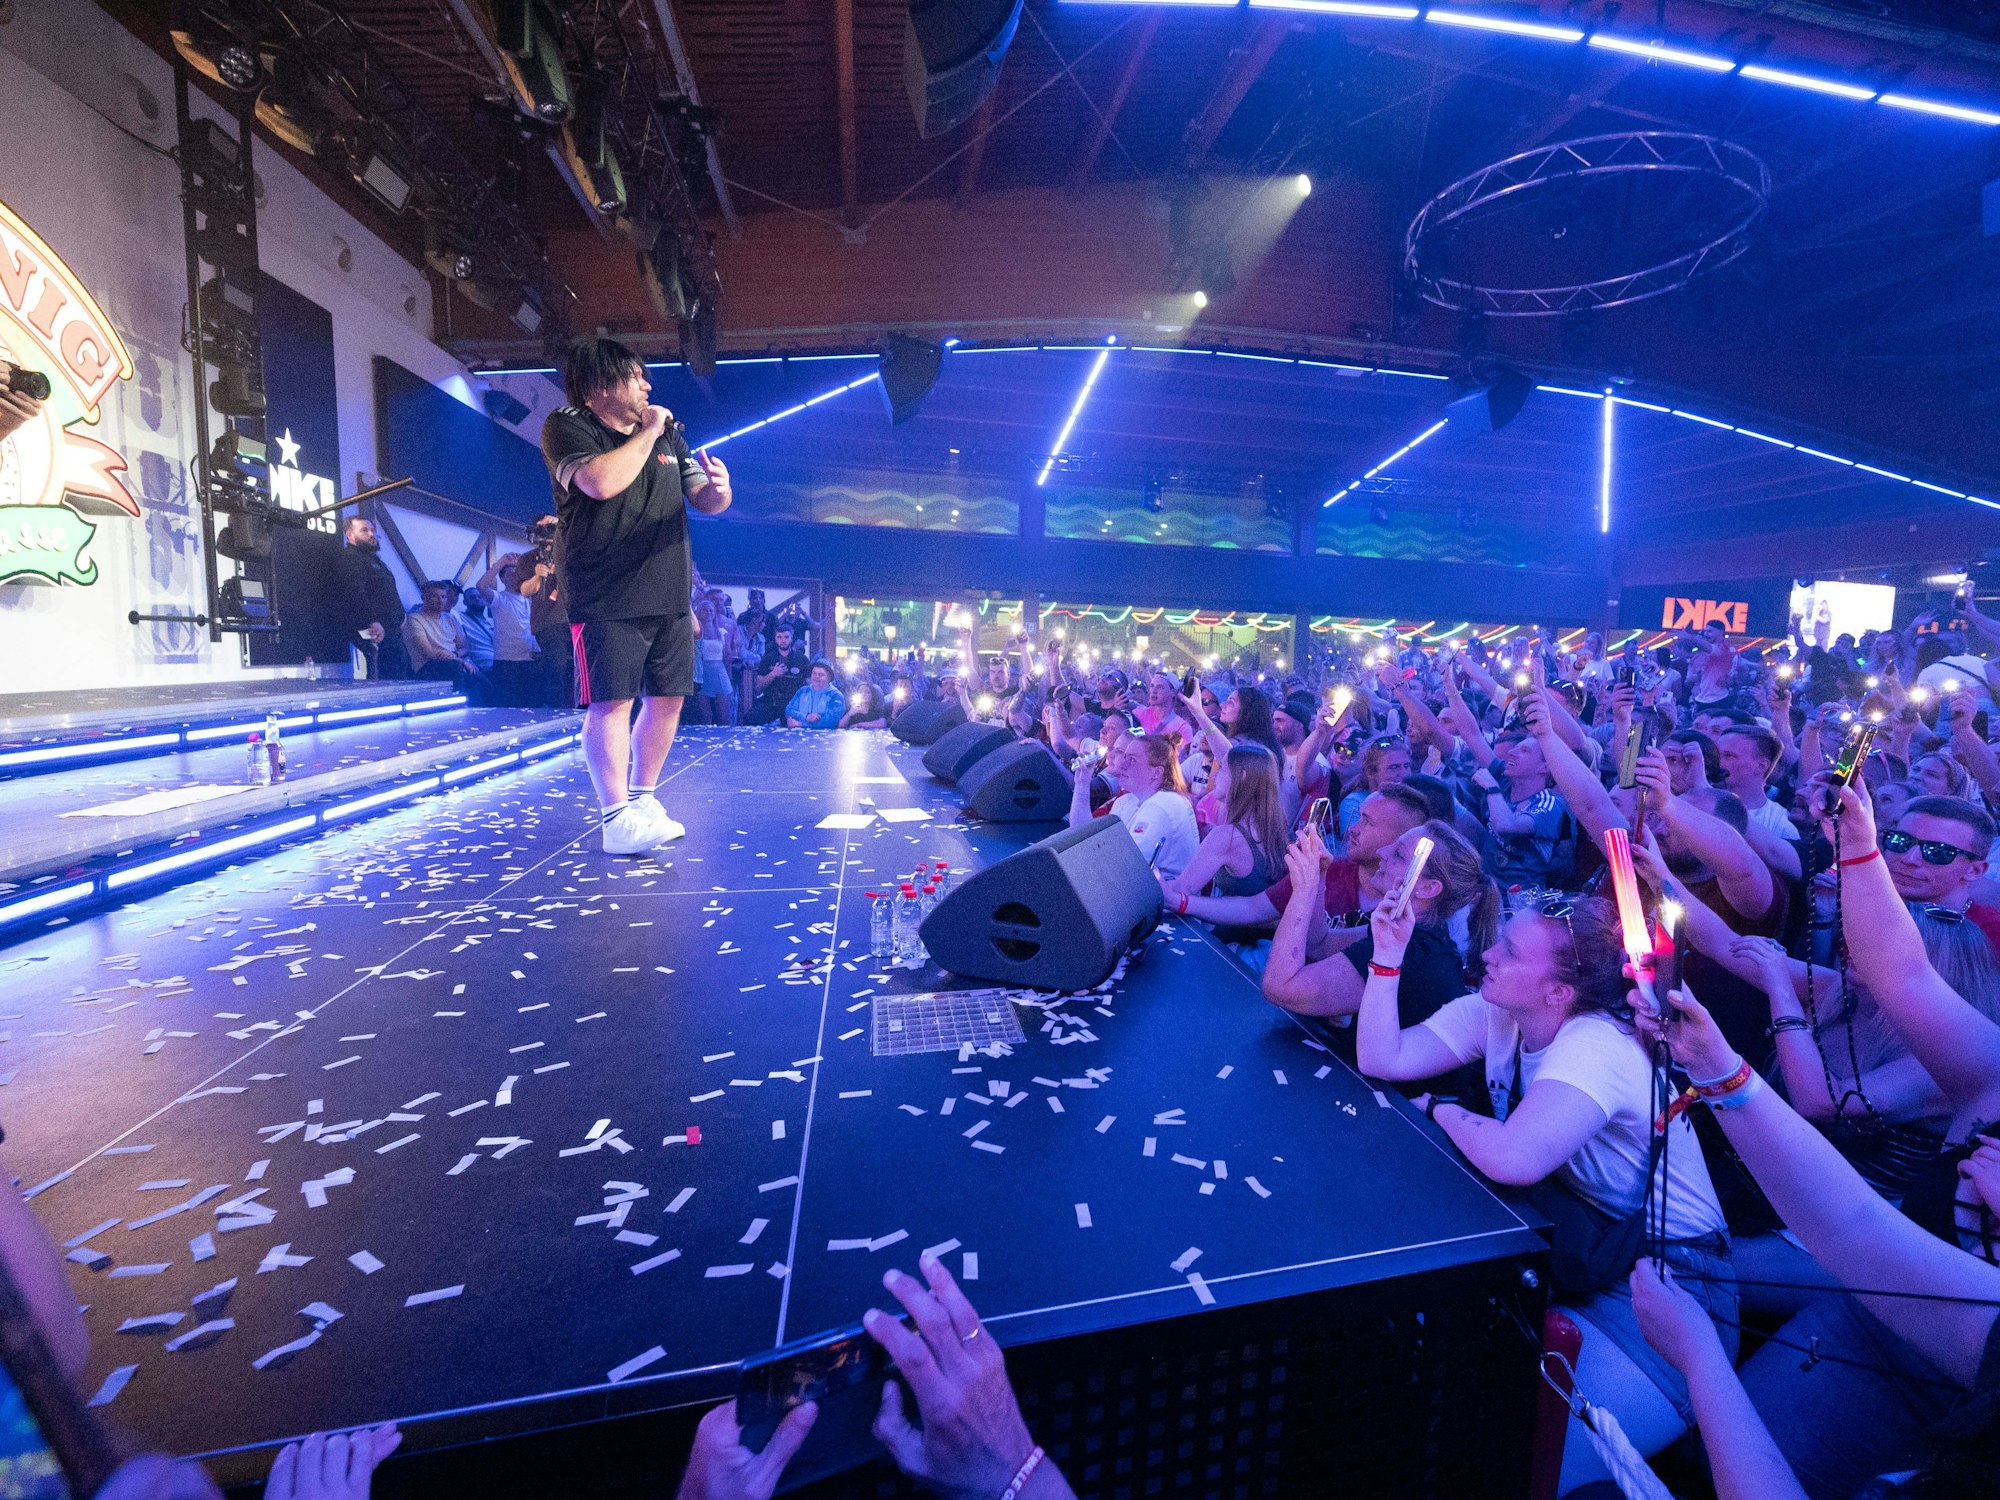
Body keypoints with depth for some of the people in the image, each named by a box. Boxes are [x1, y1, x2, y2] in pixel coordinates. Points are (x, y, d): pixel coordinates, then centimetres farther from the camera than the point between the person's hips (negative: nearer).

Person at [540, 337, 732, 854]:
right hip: (606, 597, -6)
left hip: (669, 595, 6)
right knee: (612, 701, -10)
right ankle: (616, 820, -7)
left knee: (668, 697, 7)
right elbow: (601, 482, -23)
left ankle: (644, 800, 20)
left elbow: (705, 502, 17)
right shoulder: (567, 428, -3)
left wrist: (718, 486, -7)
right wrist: (647, 434, -11)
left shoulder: (668, 433, 16)